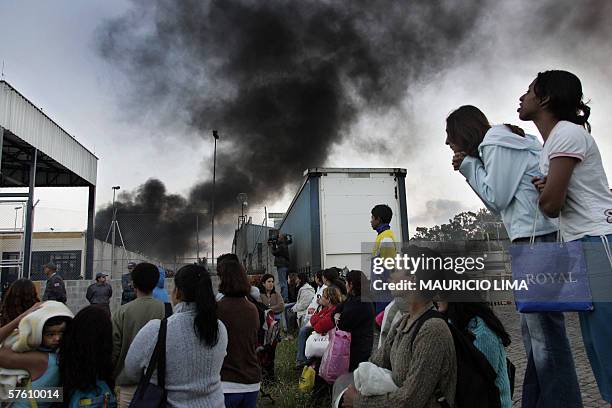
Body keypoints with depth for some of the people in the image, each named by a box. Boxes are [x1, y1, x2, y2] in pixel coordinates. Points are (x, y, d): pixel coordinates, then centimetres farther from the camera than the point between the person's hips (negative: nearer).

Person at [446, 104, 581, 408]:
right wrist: (470, 170, 15)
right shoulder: (502, 143, 25)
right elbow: (500, 206, 22)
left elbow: (497, 198, -9)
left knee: (545, 332, -9)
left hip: (538, 237, -10)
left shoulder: (496, 142, -4)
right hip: (533, 238, 10)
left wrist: (469, 166, 1)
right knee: (533, 331, 12)